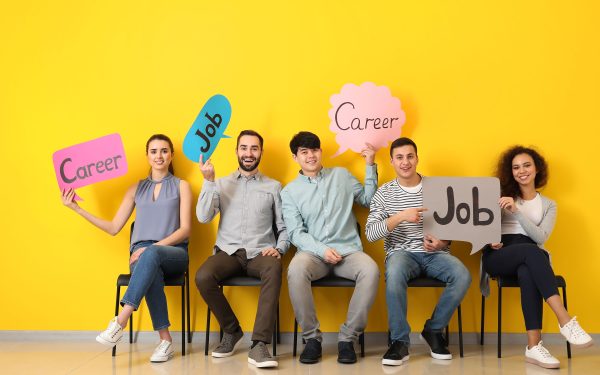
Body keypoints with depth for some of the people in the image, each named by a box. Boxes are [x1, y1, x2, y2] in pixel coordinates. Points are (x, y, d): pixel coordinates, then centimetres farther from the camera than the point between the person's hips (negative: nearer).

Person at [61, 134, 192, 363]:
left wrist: (155, 246, -16)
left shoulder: (181, 186, 11)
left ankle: (119, 322, -42)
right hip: (141, 254, 2)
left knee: (152, 255, -40)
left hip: (173, 254, -2)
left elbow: (185, 229, 0)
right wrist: (77, 208, 10)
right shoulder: (137, 189, 19)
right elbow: (113, 228, 15)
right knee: (151, 274, -37)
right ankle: (165, 340, -33)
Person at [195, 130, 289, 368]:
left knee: (273, 269, -37)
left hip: (260, 254, -1)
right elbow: (203, 217, 0)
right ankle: (231, 331, -3)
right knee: (202, 277, -30)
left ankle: (259, 345, -36)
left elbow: (284, 227, 10)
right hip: (229, 252, 1)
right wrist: (209, 181, -8)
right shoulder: (221, 184, 14)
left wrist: (278, 249, -10)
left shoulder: (273, 187, 13)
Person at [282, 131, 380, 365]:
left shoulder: (341, 175, 15)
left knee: (371, 270, -33)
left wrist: (371, 166, 12)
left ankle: (347, 337, -18)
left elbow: (368, 200, 22)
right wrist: (322, 250, -15)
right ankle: (312, 337, -18)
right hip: (313, 252, -1)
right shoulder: (289, 192, 9)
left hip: (348, 250, 1)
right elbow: (296, 233, 1)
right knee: (296, 269, -37)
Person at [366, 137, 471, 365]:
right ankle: (400, 342, -22)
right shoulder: (383, 193, 5)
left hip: (435, 254, 2)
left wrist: (441, 243, -12)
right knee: (395, 274, -37)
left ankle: (433, 330, -5)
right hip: (401, 253, -2)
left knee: (462, 276, -28)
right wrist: (400, 216, -20)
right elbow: (370, 234, -6)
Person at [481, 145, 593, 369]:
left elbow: (540, 237, -2)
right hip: (498, 258, -1)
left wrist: (516, 211, -13)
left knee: (527, 272, -40)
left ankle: (533, 346, -44)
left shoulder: (548, 205, 16)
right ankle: (565, 320, -44)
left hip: (530, 260, 1)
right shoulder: (502, 196, 16)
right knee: (531, 251, -37)